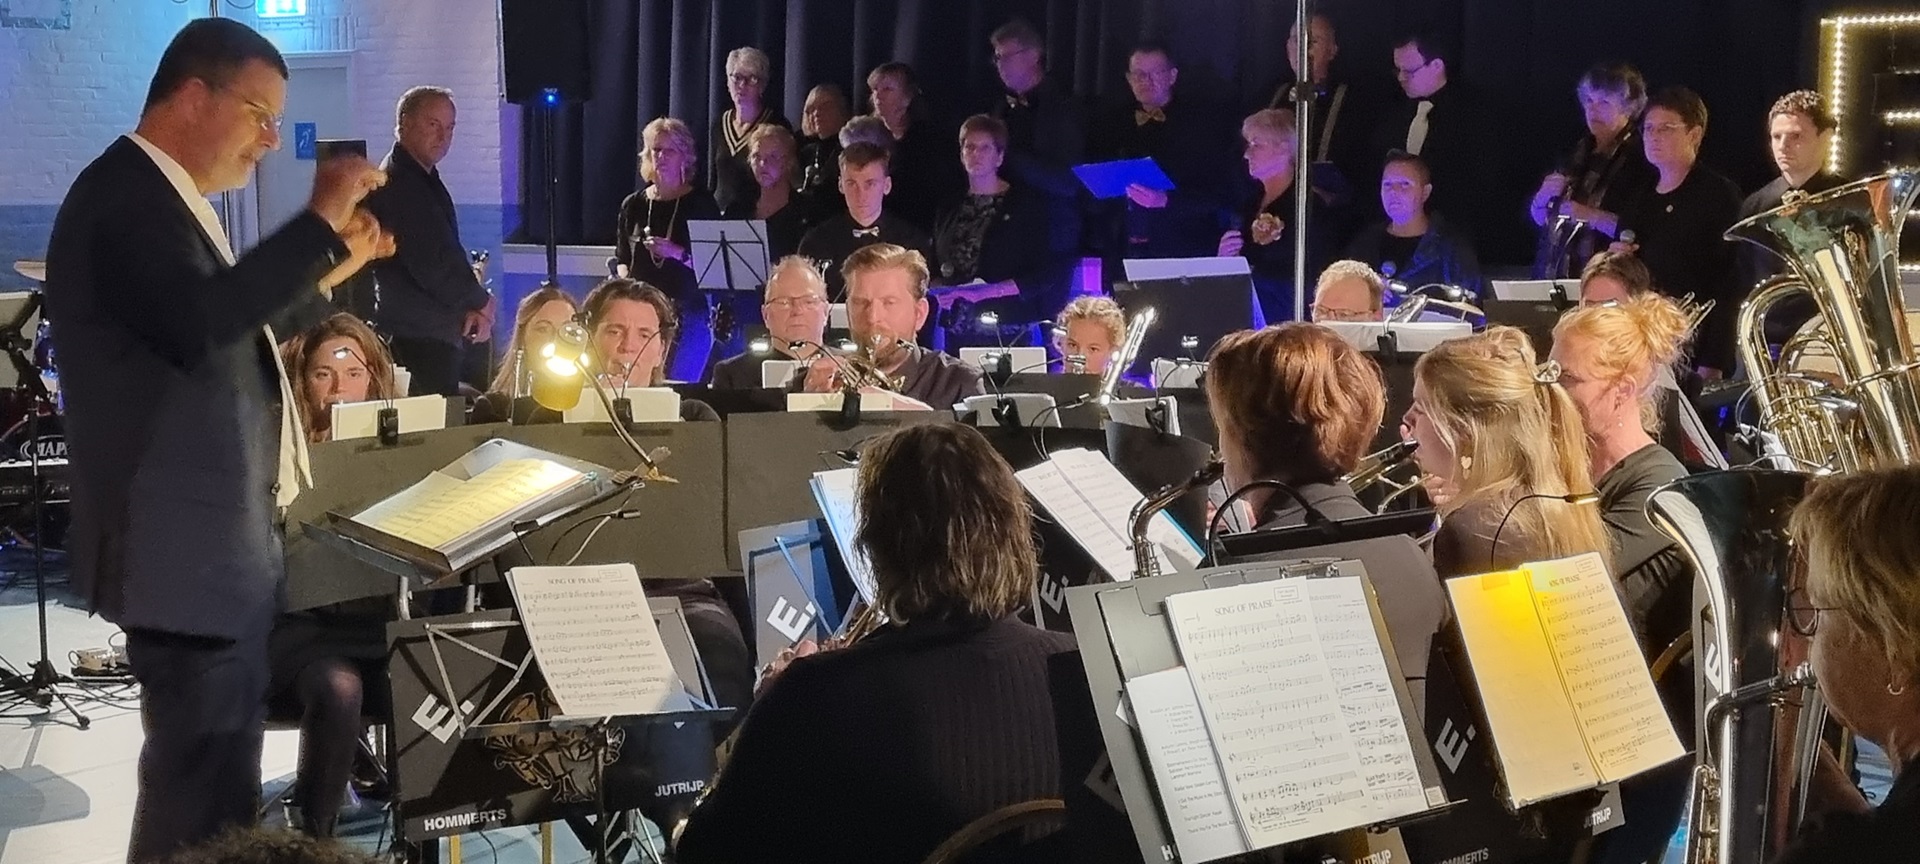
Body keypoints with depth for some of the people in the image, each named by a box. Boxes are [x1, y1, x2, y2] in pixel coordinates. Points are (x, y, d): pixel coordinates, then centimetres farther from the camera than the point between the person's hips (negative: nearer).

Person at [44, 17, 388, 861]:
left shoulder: (164, 196, 16)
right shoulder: (124, 194, -17)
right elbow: (201, 322, -33)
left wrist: (330, 269, 14)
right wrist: (318, 220, -26)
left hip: (217, 536, 11)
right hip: (182, 545, -11)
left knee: (219, 762, 17)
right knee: (202, 778, -6)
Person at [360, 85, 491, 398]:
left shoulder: (425, 182, 19)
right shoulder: (398, 184, -13)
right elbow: (430, 265, -20)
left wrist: (471, 306, 2)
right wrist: (479, 302, -5)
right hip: (415, 340, -10)